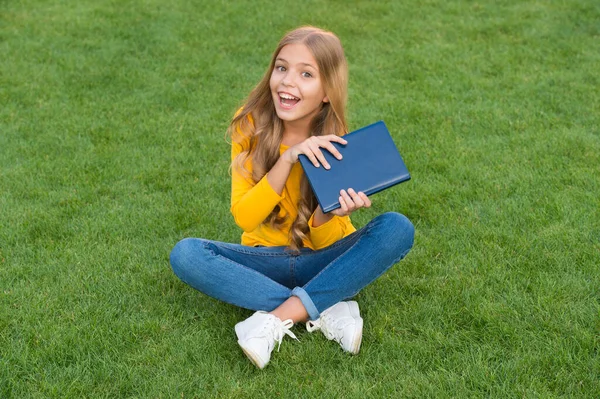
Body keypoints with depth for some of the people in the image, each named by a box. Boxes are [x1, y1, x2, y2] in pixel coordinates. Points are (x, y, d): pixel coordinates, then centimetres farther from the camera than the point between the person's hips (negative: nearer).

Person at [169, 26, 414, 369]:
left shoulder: (337, 145, -12)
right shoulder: (251, 126, -11)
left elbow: (322, 241, -12)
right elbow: (243, 217, -18)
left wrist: (327, 215, -36)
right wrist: (287, 159, -30)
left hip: (323, 261, 0)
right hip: (267, 260, 1)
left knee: (398, 228, -27)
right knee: (186, 254, -27)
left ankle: (278, 318, -29)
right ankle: (328, 311, -26)